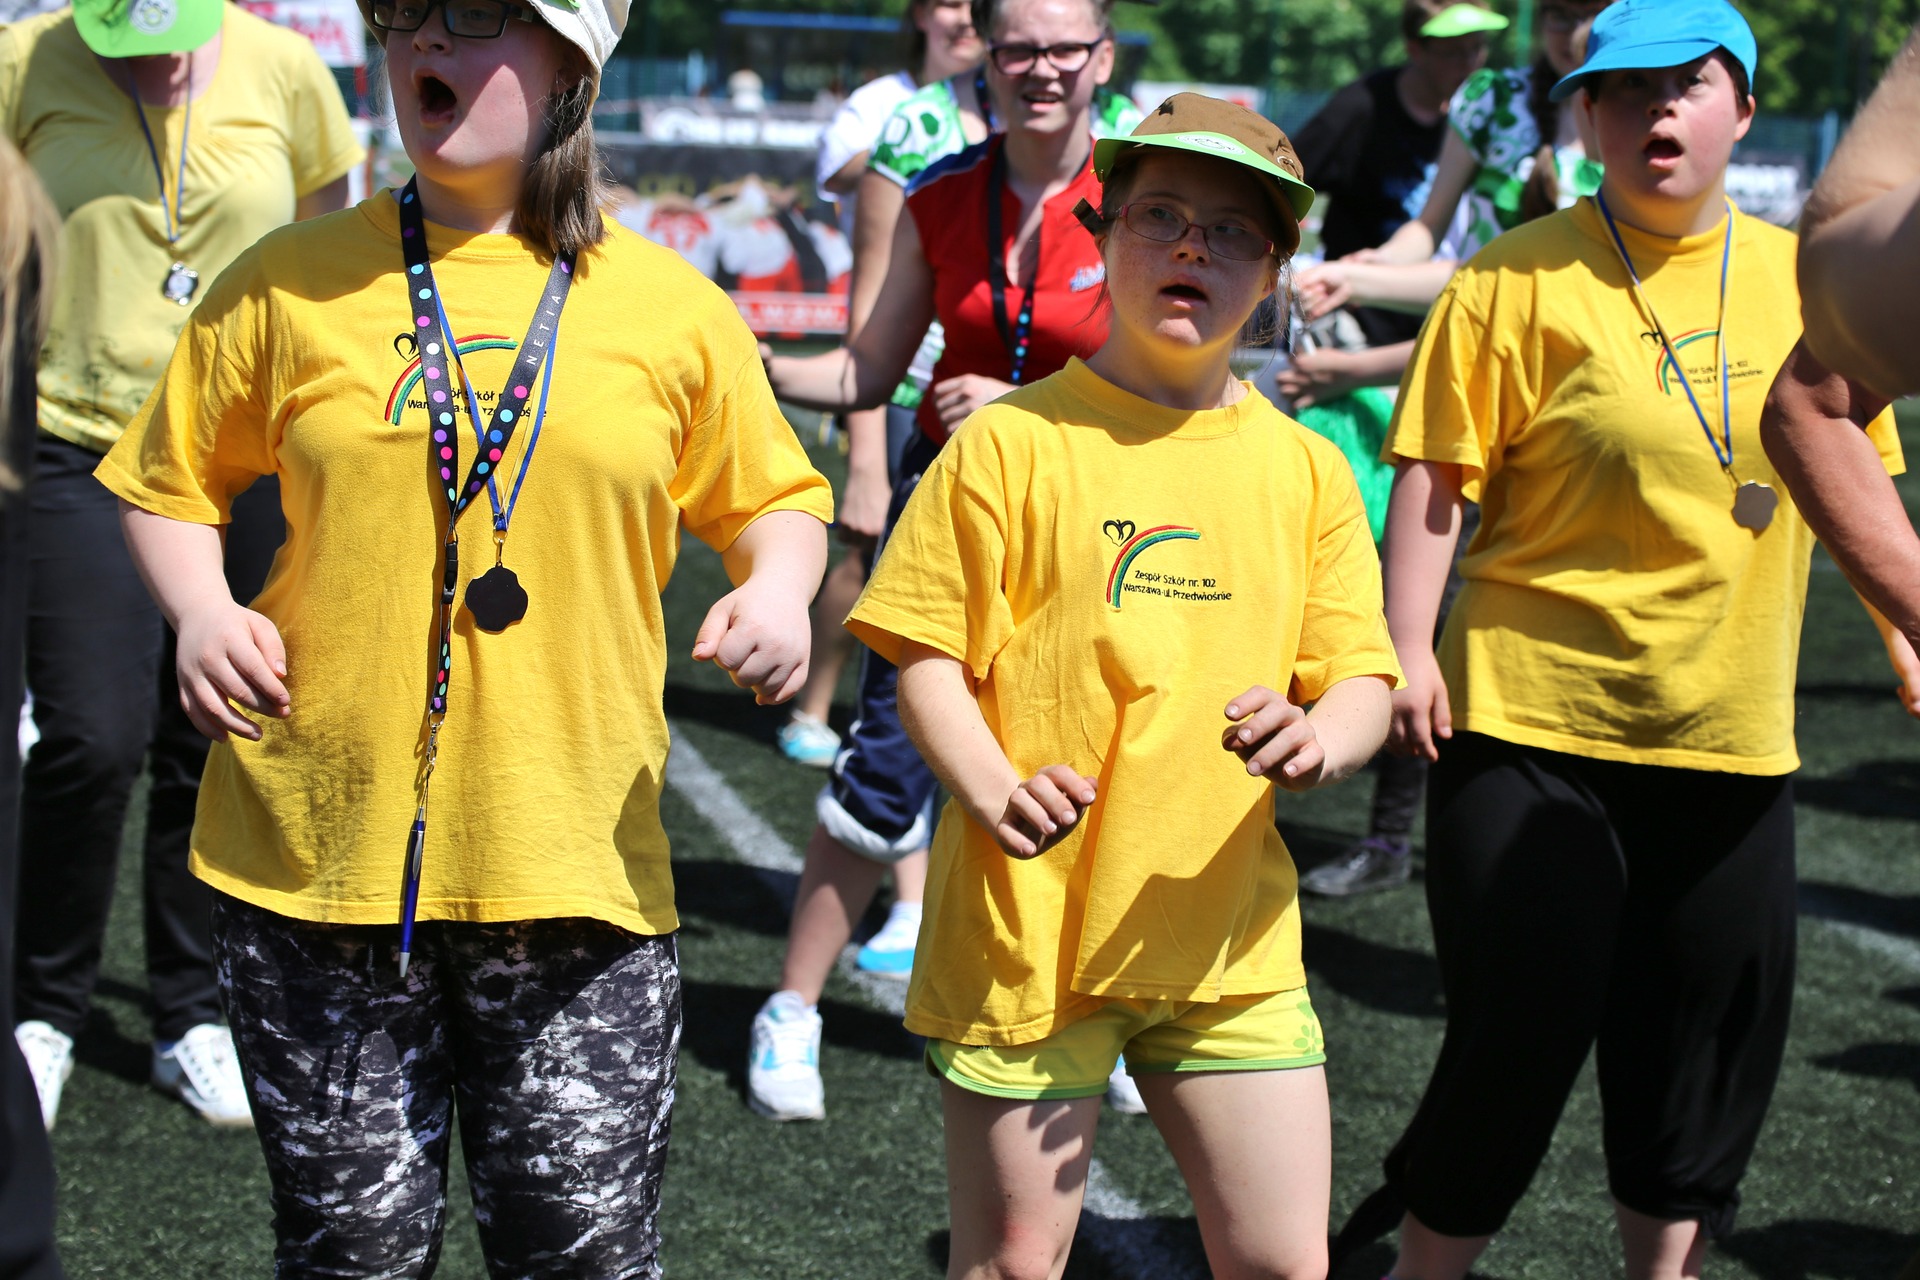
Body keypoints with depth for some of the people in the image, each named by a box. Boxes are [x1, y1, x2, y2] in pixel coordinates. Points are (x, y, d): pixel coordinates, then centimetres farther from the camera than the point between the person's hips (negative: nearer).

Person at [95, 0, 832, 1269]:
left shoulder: (672, 308, 3)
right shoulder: (290, 284, 3)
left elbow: (771, 495, 14)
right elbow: (173, 482, 13)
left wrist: (777, 586, -7)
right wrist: (200, 608, -6)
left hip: (579, 865, 0)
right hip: (319, 855, 1)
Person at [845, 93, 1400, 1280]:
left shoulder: (1306, 469, 7)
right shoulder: (1012, 442, -3)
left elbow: (1361, 676, 7)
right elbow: (929, 654, -2)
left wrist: (1319, 739, -16)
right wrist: (993, 789, -19)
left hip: (1230, 938, 3)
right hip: (1026, 928, -3)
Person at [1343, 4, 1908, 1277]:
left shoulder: (1803, 280, 7)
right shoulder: (1519, 280, -7)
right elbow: (1437, 478, -9)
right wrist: (1408, 652, -16)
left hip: (1732, 737, 5)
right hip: (1531, 724, -4)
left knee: (1713, 1033, 11)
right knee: (1520, 1031, 0)